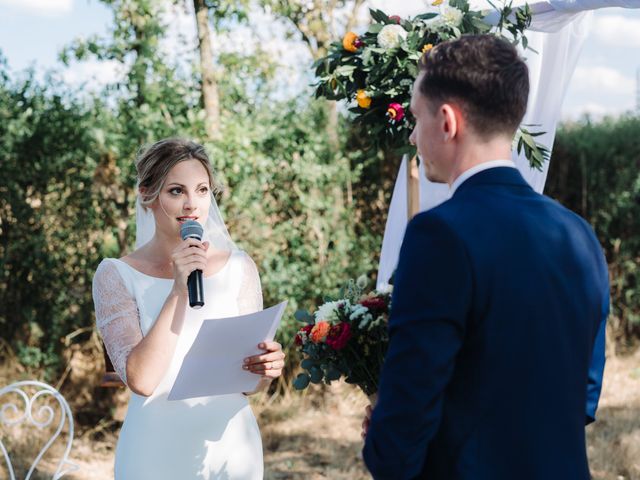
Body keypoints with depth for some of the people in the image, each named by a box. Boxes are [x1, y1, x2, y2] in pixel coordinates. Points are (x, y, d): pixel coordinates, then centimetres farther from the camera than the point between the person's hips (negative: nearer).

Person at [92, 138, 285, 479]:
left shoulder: (239, 268, -2)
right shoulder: (116, 275, -7)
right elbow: (141, 380, -18)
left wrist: (267, 369, -18)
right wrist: (179, 290, -23)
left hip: (231, 446, 2)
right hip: (157, 451, -2)